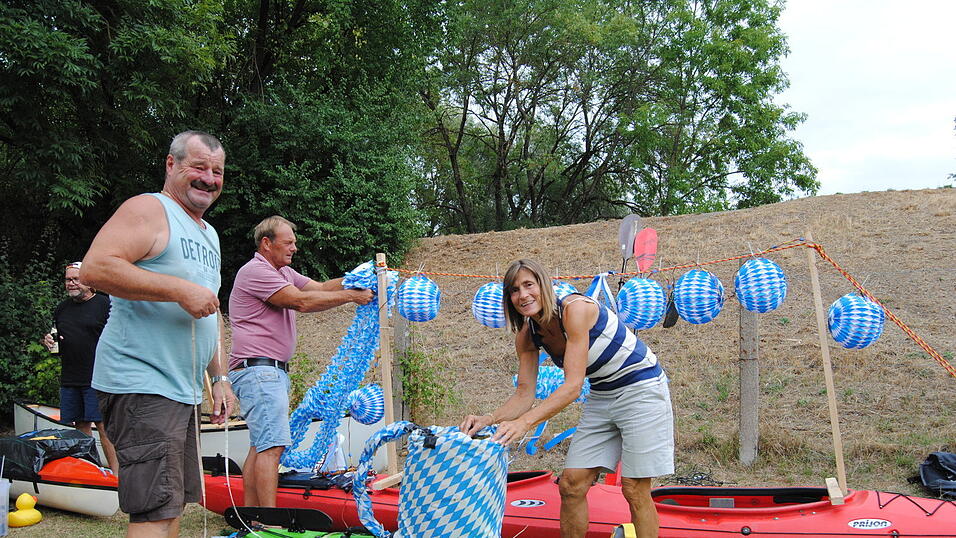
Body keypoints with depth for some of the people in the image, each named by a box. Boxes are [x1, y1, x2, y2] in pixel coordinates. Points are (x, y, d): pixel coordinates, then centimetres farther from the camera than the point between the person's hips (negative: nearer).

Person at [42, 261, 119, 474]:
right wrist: (49, 342, 5)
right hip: (69, 380, 6)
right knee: (81, 427, 11)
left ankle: (115, 474, -6)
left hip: (98, 379, -6)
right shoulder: (61, 309, 17)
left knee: (103, 427, -9)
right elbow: (57, 342, 28)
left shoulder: (104, 304, -2)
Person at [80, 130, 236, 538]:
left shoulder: (209, 234, 23)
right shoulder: (148, 210, -6)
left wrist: (220, 378, 22)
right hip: (141, 384, -10)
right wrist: (180, 289, -22)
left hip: (183, 389, 10)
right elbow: (95, 268, -21)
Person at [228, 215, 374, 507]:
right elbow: (302, 301, -16)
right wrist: (351, 296, -12)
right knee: (272, 445, -15)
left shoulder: (285, 273, 22)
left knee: (261, 445, 10)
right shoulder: (255, 271, -10)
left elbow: (319, 287, 12)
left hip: (273, 372, 11)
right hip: (258, 370, -11)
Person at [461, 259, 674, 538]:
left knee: (635, 490, -6)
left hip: (641, 388, -7)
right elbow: (524, 395, -4)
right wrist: (489, 418, -23)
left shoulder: (576, 308, -27)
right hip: (601, 397, 7)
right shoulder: (527, 336, -4)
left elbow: (574, 384, -32)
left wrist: (525, 421, -41)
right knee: (571, 485, 1)